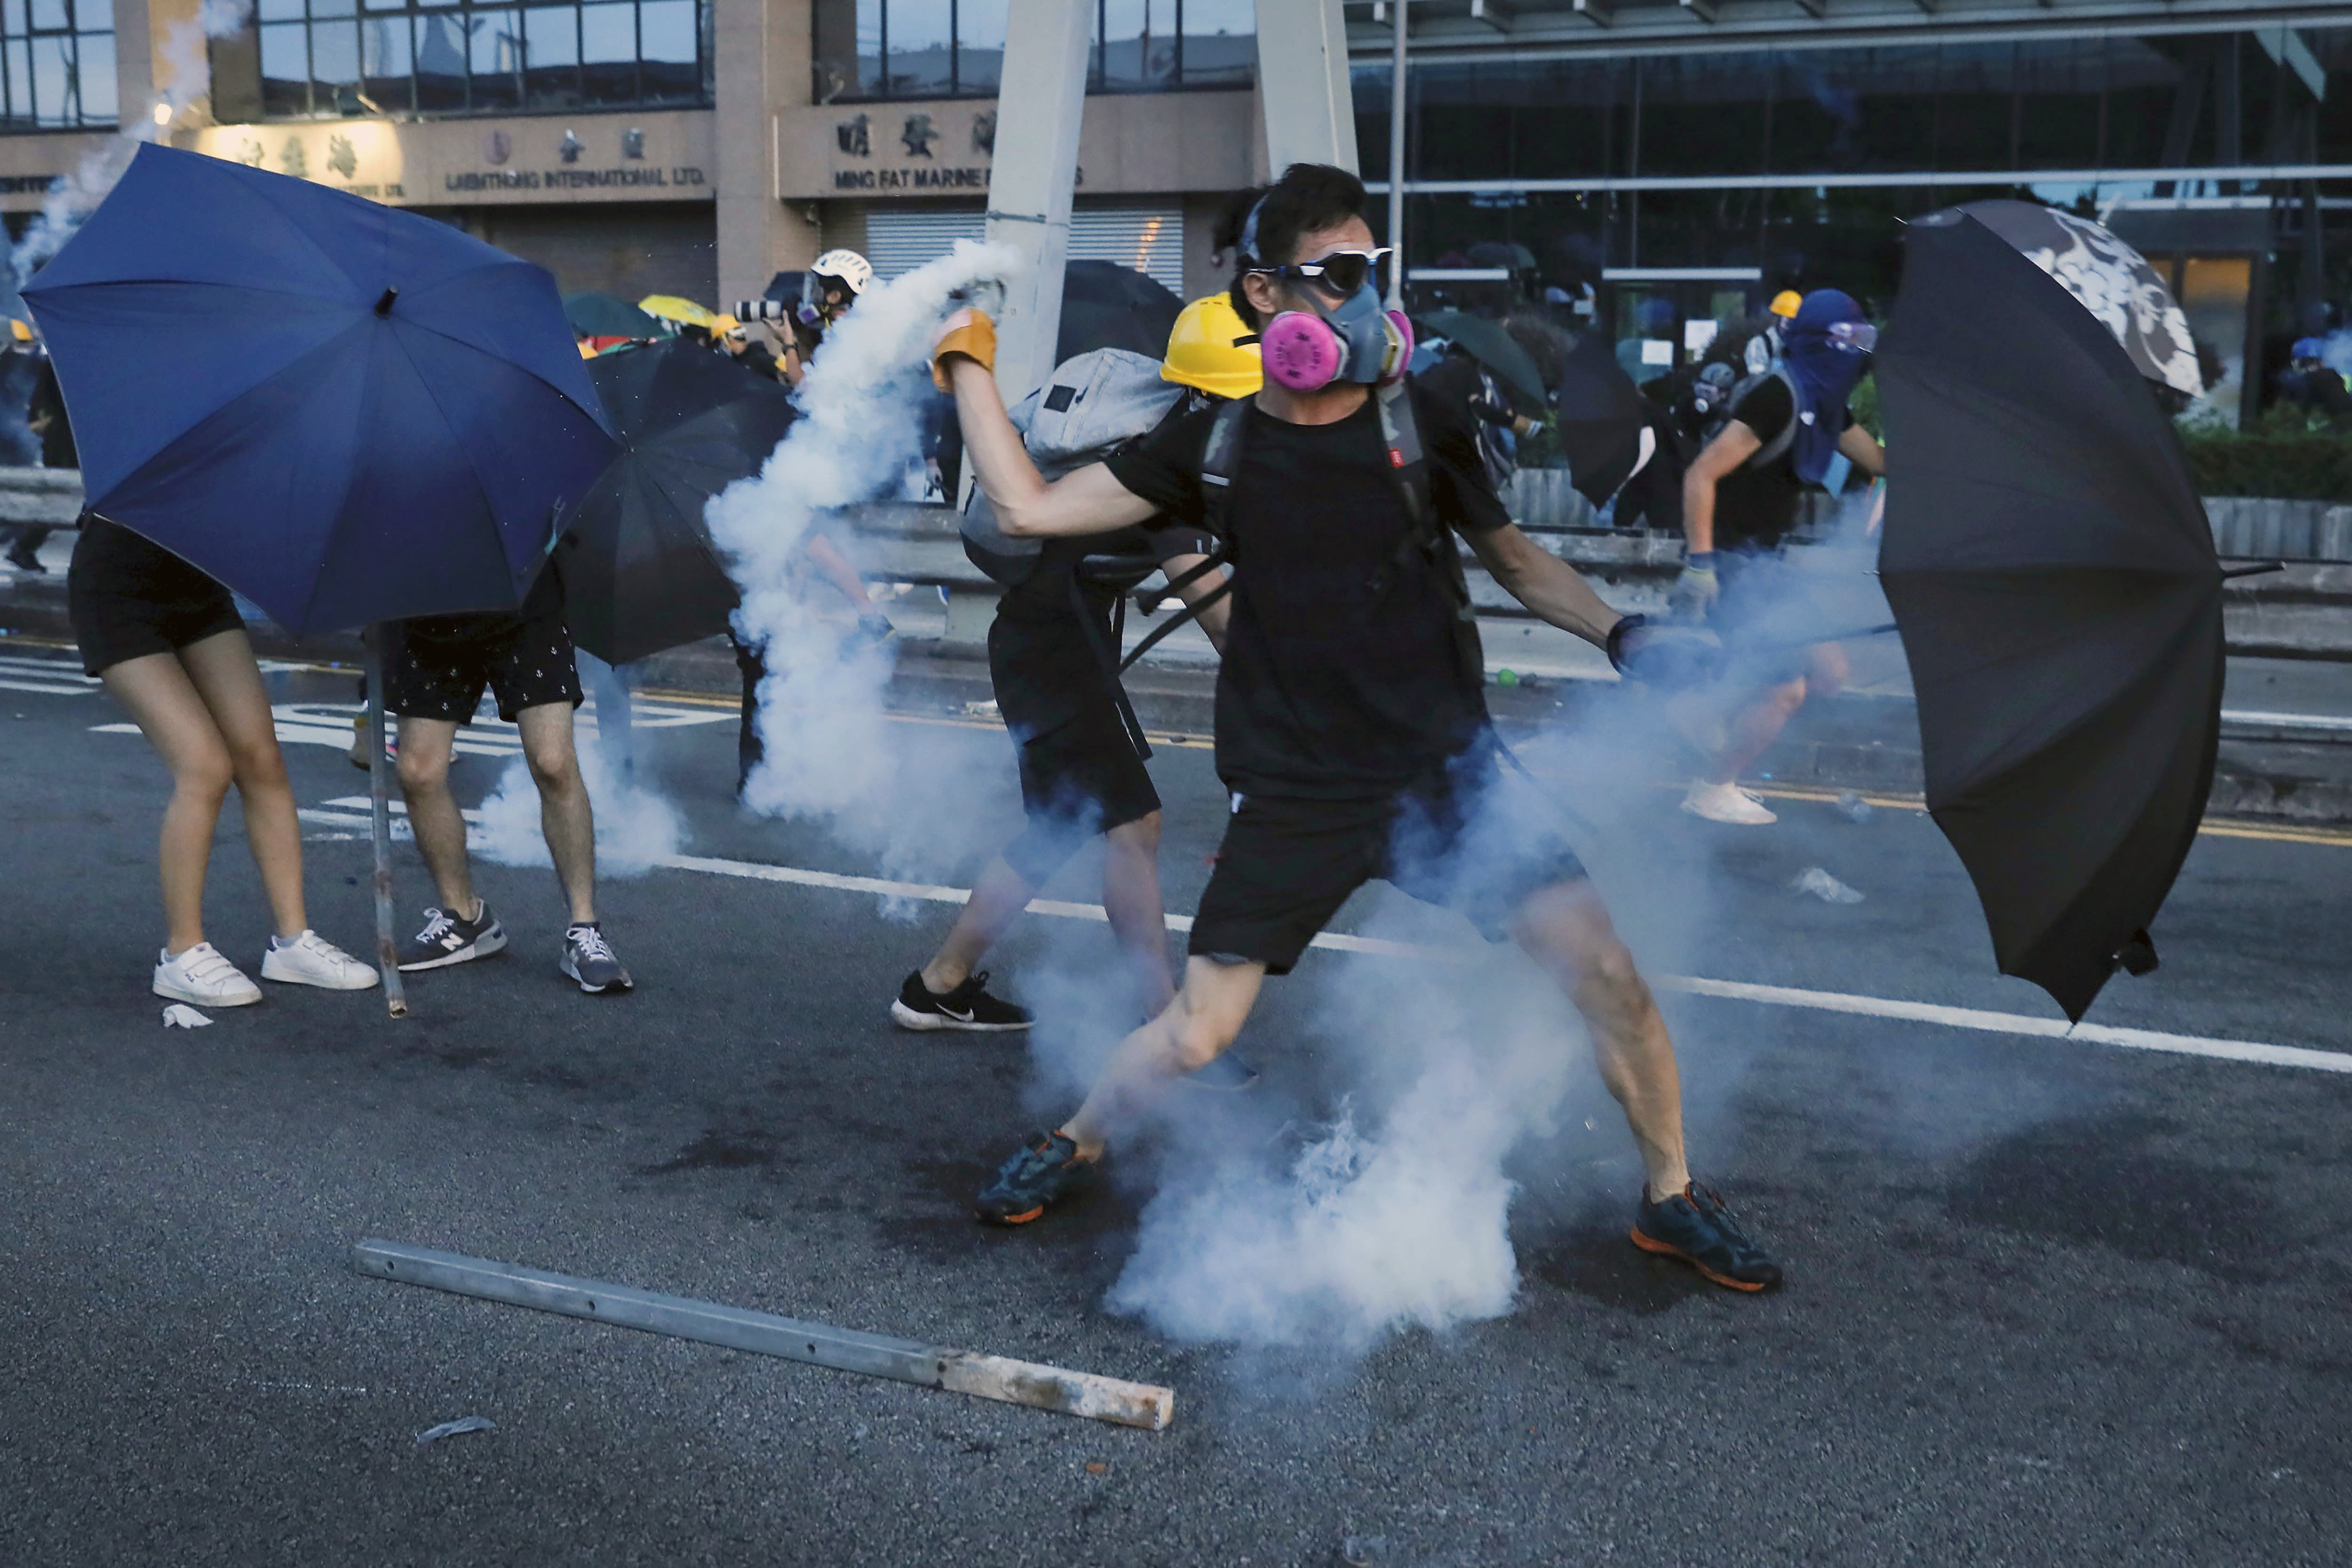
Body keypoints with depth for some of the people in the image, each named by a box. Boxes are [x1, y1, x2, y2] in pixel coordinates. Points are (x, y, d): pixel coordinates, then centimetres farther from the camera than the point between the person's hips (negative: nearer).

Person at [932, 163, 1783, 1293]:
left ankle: (1670, 1197, 18)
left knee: (1608, 975, -6)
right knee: (1196, 1032, -1)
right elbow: (1030, 508, 1)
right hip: (1297, 801, -1)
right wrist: (969, 365, 5)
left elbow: (1512, 558, 11)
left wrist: (1618, 632, -5)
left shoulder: (1422, 429, -1)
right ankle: (1075, 1146, 31)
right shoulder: (1217, 450, -1)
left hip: (1449, 769, 1)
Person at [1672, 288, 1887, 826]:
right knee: (1785, 688, -8)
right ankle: (1710, 791, 9)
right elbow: (1700, 475, -23)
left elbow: (1880, 460, 23)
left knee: (1827, 670, 10)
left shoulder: (1823, 404, 11)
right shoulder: (1777, 398, -18)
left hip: (1765, 560, 10)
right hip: (1731, 563, -10)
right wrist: (1699, 563, -27)